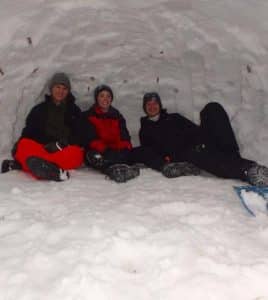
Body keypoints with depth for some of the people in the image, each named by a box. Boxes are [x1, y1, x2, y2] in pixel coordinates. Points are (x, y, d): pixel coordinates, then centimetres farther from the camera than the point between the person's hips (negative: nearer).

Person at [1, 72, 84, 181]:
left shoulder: (74, 111, 13)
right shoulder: (39, 110, 15)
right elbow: (28, 133, 11)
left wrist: (59, 145, -14)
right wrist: (18, 147, -11)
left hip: (65, 151, 0)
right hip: (40, 149, 1)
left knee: (76, 154, -35)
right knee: (24, 146, -28)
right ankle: (53, 172, -52)